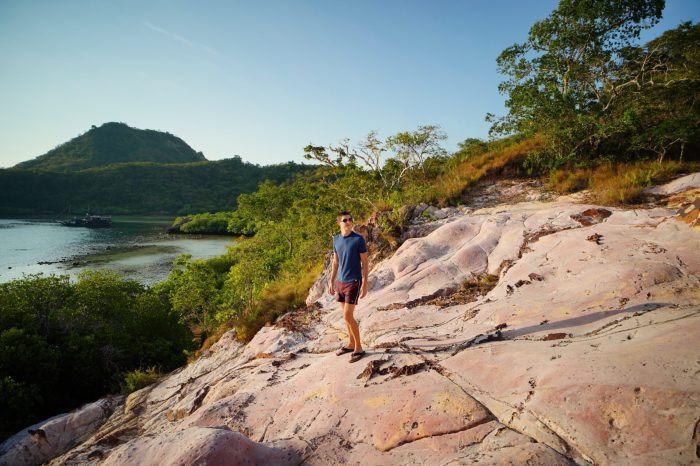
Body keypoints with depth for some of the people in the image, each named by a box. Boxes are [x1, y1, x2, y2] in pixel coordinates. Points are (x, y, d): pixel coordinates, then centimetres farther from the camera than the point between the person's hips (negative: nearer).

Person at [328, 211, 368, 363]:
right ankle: (351, 344, 30)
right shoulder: (336, 239, 6)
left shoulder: (359, 239, -11)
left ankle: (359, 347, 6)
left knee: (348, 316, -8)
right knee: (346, 315, 14)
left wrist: (364, 284, -14)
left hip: (353, 282, -6)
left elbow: (365, 262, -10)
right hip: (340, 282, 6)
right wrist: (331, 281, 13)